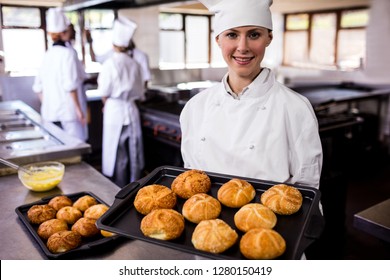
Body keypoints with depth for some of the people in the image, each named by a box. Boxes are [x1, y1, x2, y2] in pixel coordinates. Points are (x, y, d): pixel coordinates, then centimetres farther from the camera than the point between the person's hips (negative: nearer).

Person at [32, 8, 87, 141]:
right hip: (67, 110, -7)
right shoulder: (67, 53, -8)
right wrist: (79, 109, -11)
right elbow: (70, 85, -16)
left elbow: (38, 86, 13)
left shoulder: (47, 54, 11)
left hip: (49, 112, 7)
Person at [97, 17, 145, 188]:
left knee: (118, 154, 4)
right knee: (133, 152, 12)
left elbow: (104, 93, -8)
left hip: (115, 110, -4)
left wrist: (106, 105, 10)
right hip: (131, 109, 4)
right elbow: (139, 92, 9)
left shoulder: (109, 64, -11)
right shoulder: (134, 64, 3)